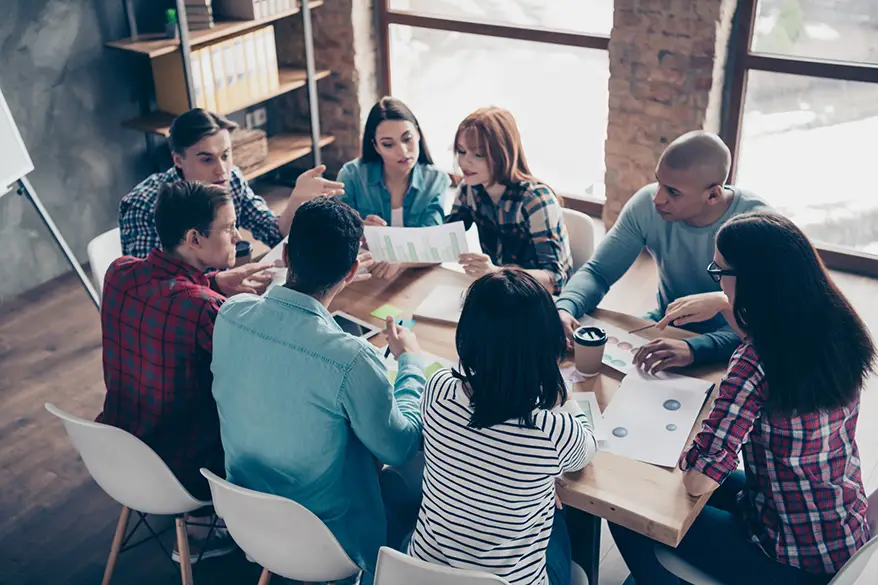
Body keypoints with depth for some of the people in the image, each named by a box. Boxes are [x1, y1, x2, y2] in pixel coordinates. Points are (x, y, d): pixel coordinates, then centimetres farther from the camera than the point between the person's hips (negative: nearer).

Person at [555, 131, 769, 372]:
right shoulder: (647, 204, -14)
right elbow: (596, 272, -8)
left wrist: (695, 348, -47)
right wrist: (564, 308, -31)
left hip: (726, 351, -3)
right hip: (664, 327, 4)